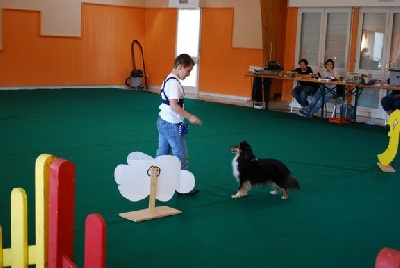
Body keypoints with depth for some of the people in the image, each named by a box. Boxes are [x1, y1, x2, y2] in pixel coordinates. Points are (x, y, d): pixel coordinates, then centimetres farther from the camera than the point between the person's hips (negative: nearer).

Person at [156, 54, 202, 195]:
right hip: (171, 124, -10)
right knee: (181, 154, -1)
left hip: (163, 121, 10)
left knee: (162, 152, 16)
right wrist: (190, 117, -21)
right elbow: (174, 105, -26)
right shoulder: (174, 82, -18)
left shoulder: (169, 80, 12)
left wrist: (181, 120, 16)